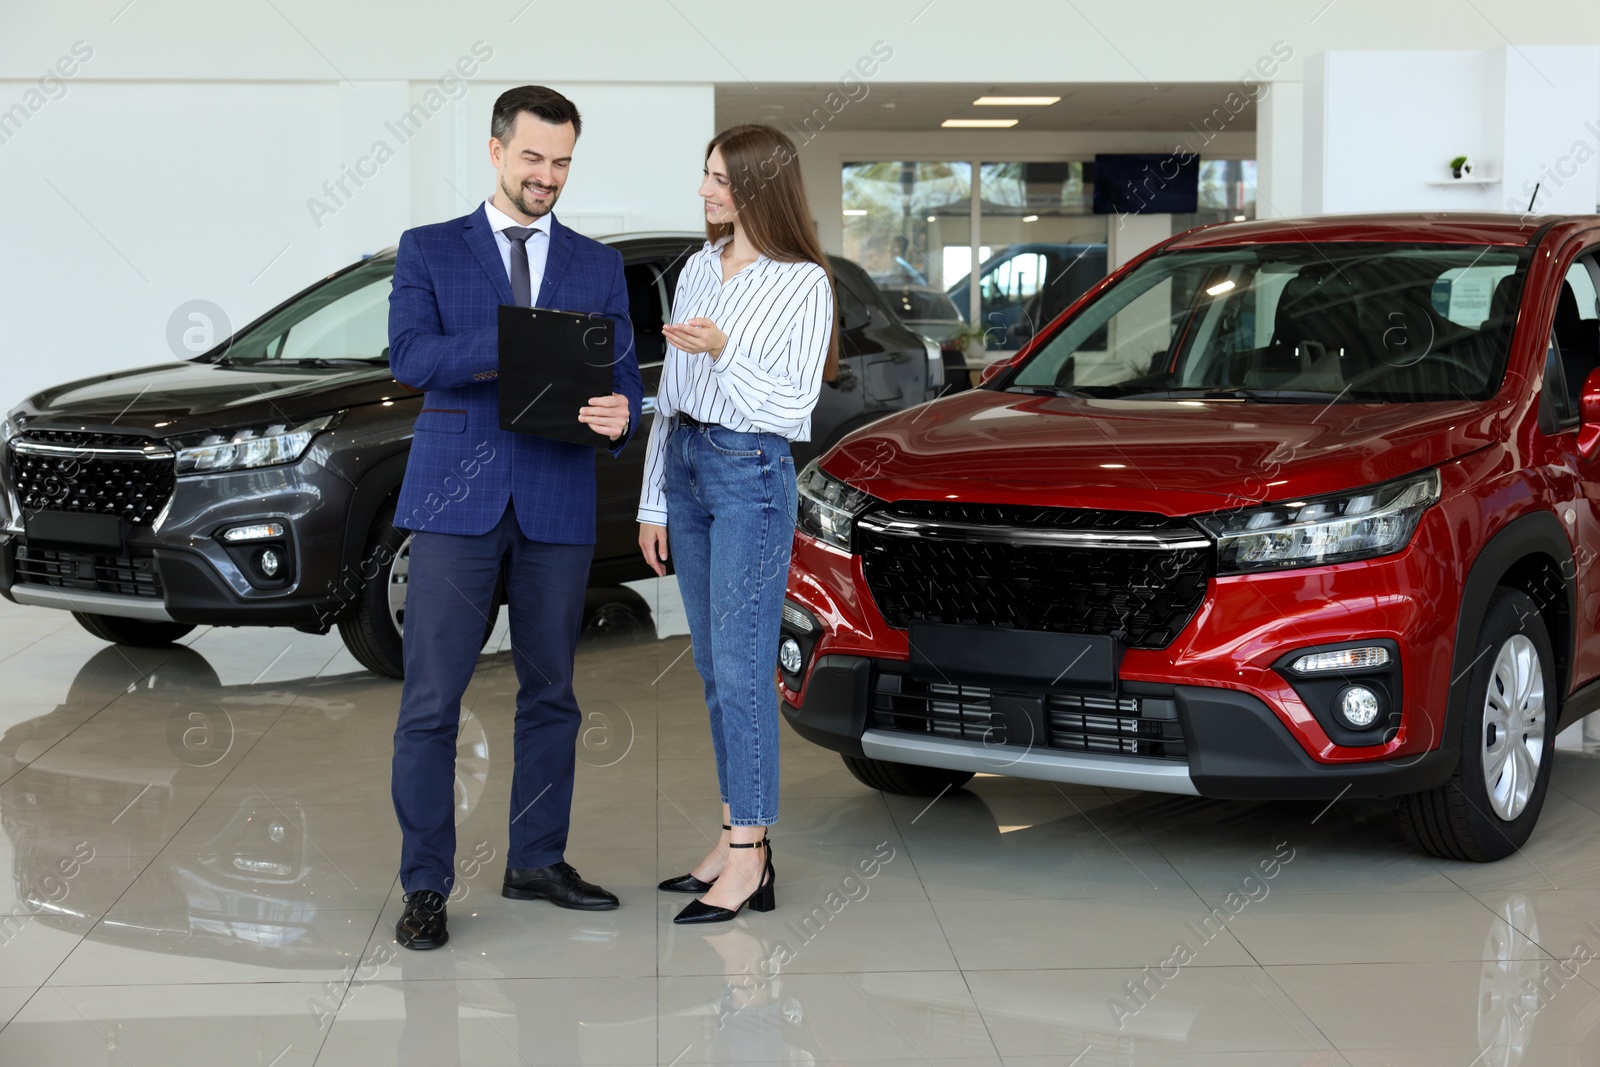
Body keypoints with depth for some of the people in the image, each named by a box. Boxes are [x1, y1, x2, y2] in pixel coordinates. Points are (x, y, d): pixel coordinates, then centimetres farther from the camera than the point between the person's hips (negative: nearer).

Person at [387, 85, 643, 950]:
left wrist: (617, 416, -18)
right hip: (457, 497, -3)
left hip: (558, 503, 3)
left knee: (550, 692, 11)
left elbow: (621, 380, 7)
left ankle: (536, 861, 24)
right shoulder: (429, 251, 5)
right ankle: (425, 886, 4)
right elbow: (409, 357, -11)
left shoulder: (598, 266, 13)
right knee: (431, 698, -5)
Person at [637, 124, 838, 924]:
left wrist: (724, 352, -24)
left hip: (752, 475, -7)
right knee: (713, 667, 10)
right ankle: (738, 840, 17)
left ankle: (748, 857, -2)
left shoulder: (803, 284, -7)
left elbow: (791, 407, -11)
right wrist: (653, 502, 13)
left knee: (741, 668, -7)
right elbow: (670, 394, 14)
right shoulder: (698, 270, 12)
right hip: (687, 465, 7)